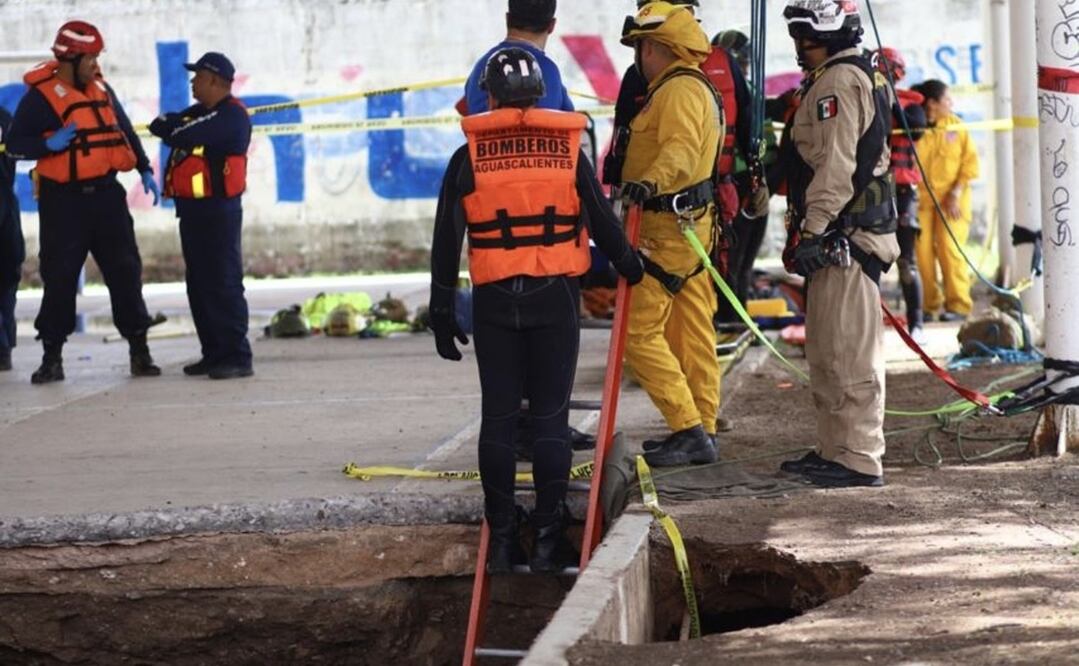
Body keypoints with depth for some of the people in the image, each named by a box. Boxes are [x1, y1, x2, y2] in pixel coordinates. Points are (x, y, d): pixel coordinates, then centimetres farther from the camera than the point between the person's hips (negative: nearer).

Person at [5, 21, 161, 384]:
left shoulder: (101, 89, 11)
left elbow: (125, 131, 21)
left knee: (125, 271, 5)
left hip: (106, 194, 5)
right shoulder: (40, 96, -7)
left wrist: (145, 171, 16)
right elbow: (15, 145, -8)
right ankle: (52, 356, 6)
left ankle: (139, 350, 12)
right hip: (64, 200, -5)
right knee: (59, 277, -2)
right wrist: (49, 144, -24)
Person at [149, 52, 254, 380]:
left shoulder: (231, 116, -13)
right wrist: (171, 125, -11)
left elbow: (188, 135, -20)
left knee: (223, 284, -11)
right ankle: (214, 353, 17)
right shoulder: (199, 113, 19)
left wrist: (171, 128, -1)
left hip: (218, 211, -10)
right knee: (199, 285, 11)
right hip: (193, 210, 10)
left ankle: (237, 357, -11)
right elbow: (166, 126, 10)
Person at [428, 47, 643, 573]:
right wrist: (631, 268, 26)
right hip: (555, 297, 0)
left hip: (494, 299, 0)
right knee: (550, 417, 2)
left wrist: (442, 312, 10)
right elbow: (602, 221, 8)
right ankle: (548, 538, 0)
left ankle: (502, 540, 7)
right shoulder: (568, 150, 2)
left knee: (498, 417, 5)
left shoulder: (469, 158, 1)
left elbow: (446, 242, 3)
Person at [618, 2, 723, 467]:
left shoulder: (680, 90, -16)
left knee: (639, 329, -10)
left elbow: (681, 147, -34)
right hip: (690, 224, 11)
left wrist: (650, 181, -50)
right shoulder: (698, 89, 18)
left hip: (668, 229, -11)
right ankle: (702, 431, 16)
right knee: (691, 333, 12)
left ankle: (689, 430, -12)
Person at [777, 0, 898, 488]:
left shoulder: (840, 81, -13)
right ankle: (834, 450, 23)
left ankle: (859, 459, -11)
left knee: (848, 352, -11)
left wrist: (812, 230, -22)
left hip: (842, 239, -11)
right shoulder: (857, 77, 22)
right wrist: (810, 232, 24)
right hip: (840, 237, 11)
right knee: (828, 352, 16)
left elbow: (835, 166, -21)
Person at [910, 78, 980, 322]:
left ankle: (958, 305, -4)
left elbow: (970, 162, 4)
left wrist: (956, 194, -6)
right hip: (920, 198, -1)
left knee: (950, 249, -9)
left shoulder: (956, 126, 4)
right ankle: (929, 305, 9)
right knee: (922, 251, -3)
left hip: (951, 200, 1)